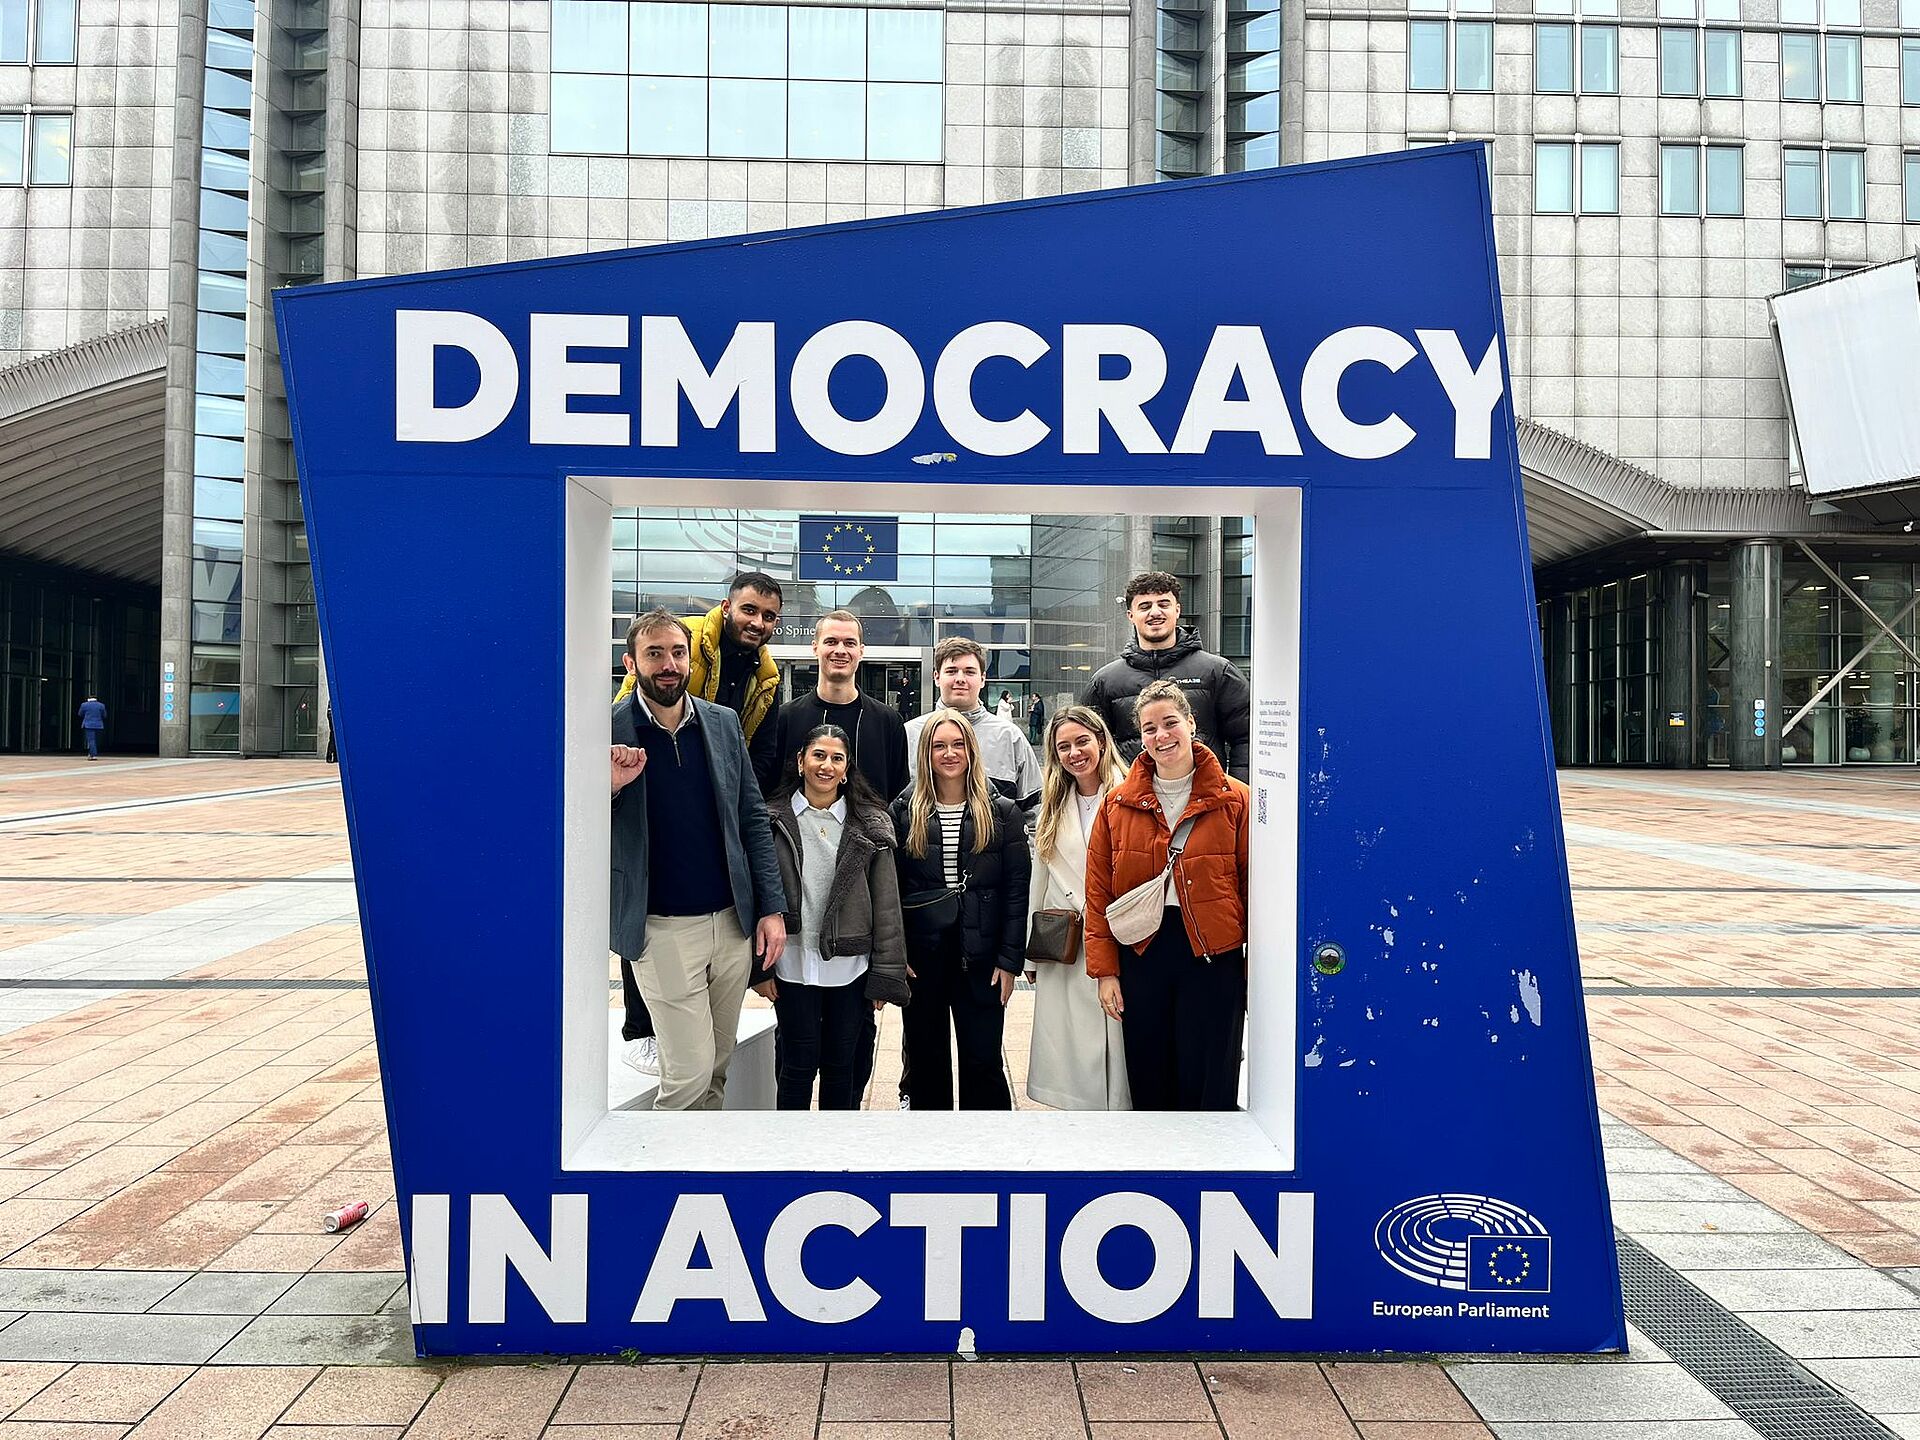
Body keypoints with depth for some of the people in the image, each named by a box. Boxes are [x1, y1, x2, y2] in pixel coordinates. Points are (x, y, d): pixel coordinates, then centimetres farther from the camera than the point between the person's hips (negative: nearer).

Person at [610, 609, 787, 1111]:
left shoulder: (723, 723, 5)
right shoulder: (609, 731, -6)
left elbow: (753, 820, 9)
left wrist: (772, 907, 3)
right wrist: (609, 786, -22)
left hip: (734, 922, 4)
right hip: (662, 930, -4)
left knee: (717, 1069, 14)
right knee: (689, 1073, -3)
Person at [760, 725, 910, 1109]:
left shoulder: (870, 826, 0)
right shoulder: (775, 821, -1)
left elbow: (886, 904, 0)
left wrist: (885, 975, -3)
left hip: (850, 967, 1)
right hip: (793, 966, -1)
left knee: (843, 1066, 12)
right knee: (798, 1065, 7)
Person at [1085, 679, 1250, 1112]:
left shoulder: (1234, 800, -2)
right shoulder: (1117, 803, 4)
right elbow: (1098, 892, 5)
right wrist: (1104, 969, 0)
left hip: (1213, 958, -2)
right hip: (1139, 954, 2)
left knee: (1209, 1091, 4)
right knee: (1147, 1087, 12)